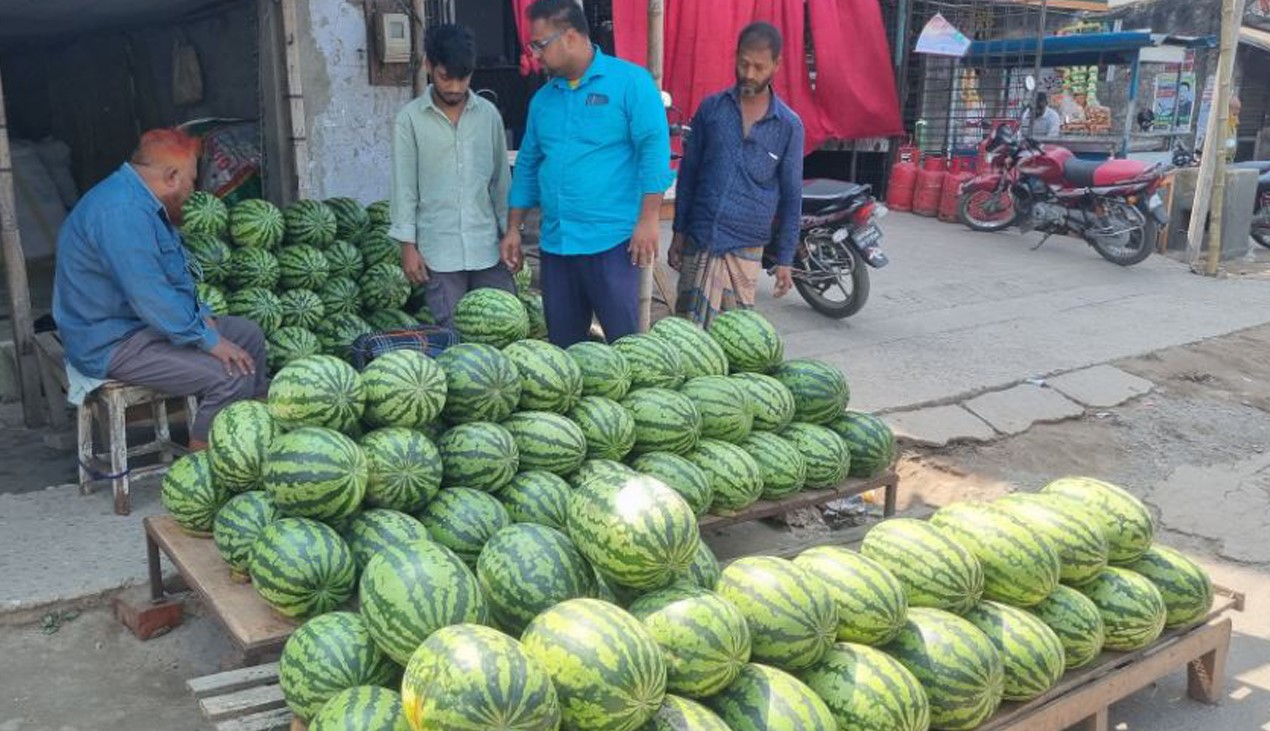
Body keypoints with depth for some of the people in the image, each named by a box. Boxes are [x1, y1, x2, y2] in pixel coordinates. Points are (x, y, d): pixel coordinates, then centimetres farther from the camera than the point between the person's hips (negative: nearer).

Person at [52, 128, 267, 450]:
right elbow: (151, 298, -29)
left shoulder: (141, 202, 10)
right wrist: (209, 340, -21)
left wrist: (202, 316, 4)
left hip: (143, 322, 11)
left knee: (249, 334, 13)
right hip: (111, 345, -11)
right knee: (232, 374, -24)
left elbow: (176, 275, 19)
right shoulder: (121, 212, -25)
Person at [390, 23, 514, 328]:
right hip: (439, 252, -2)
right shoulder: (410, 119, -1)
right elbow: (404, 186, 0)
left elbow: (501, 179, 11)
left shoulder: (488, 114, 6)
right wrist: (408, 245, -3)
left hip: (488, 248, 2)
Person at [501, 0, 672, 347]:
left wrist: (648, 220, -16)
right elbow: (528, 165, 20)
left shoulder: (630, 81, -4)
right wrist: (513, 229, 16)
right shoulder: (542, 98, 15)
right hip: (555, 242, 6)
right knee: (562, 342, 12)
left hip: (612, 240, -6)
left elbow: (654, 147, -9)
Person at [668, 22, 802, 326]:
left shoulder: (789, 125, 0)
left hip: (746, 247, -1)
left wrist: (784, 259, 2)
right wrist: (679, 232, 6)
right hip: (699, 240, 1)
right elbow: (688, 173, 9)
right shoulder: (711, 108, 3)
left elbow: (791, 196, 4)